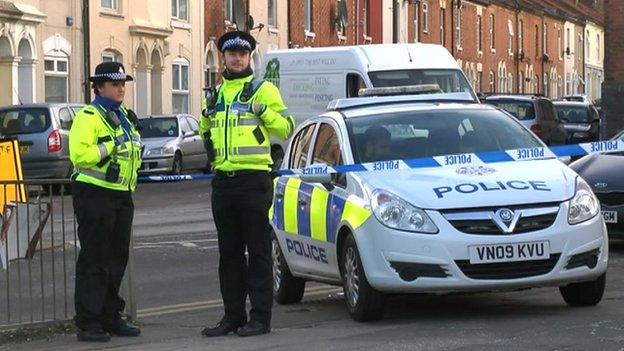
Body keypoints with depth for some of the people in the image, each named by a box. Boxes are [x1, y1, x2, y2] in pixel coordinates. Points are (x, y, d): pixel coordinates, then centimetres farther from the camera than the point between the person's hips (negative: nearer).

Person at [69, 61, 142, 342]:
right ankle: (87, 322, -4)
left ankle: (111, 317, 21)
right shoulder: (88, 117, -9)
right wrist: (110, 146, -24)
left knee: (117, 258, 12)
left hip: (121, 195, 8)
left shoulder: (125, 117, 18)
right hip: (95, 195, -8)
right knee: (93, 259, -7)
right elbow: (79, 155, -22)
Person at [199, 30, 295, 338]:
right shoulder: (216, 94, 17)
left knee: (258, 251, -3)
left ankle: (260, 317, -1)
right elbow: (207, 134, 27)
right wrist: (206, 119, 7)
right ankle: (233, 315, 17)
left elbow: (286, 129, -5)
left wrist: (265, 112, -18)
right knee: (229, 252, 10)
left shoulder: (263, 90, -1)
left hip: (254, 178, -7)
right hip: (223, 180, 7)